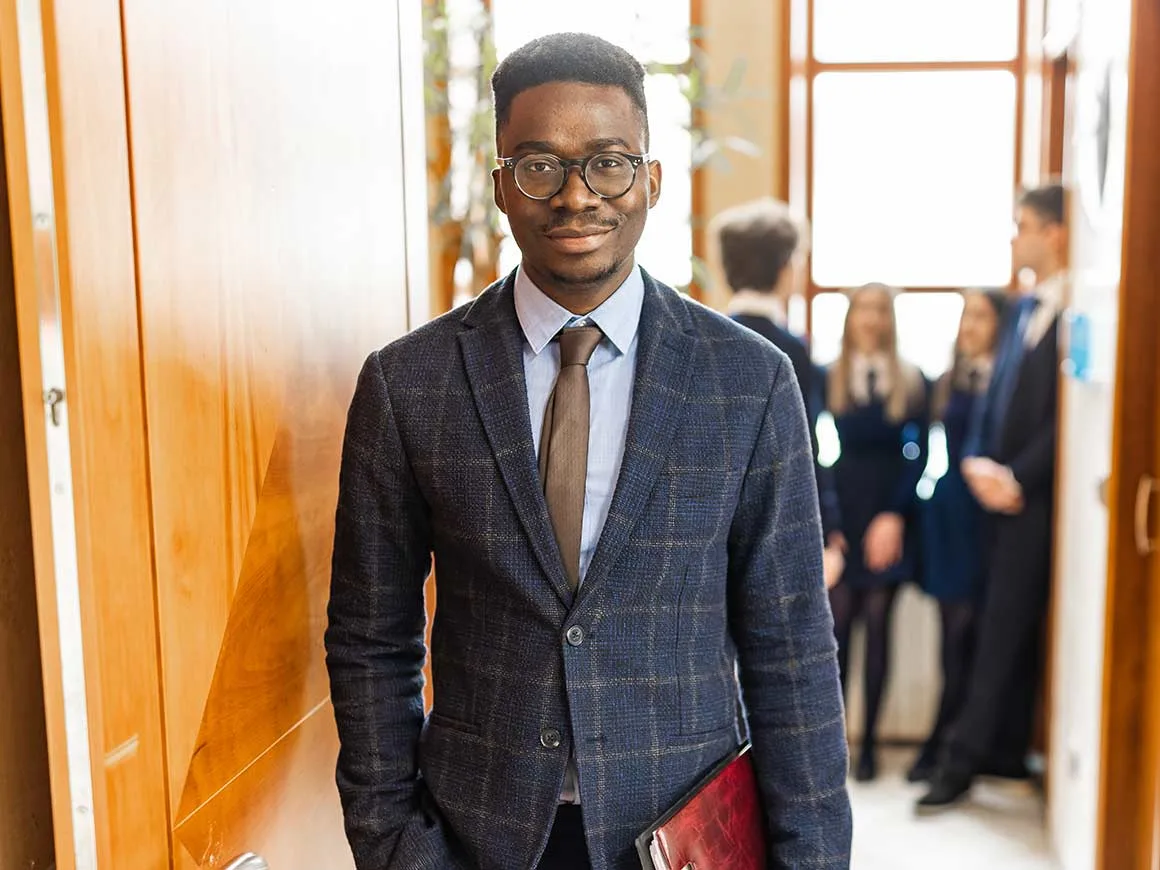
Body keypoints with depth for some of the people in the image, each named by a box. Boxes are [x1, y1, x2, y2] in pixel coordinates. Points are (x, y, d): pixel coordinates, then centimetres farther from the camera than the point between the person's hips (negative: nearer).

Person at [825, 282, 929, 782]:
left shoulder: (912, 382, 5)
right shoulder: (828, 379, 4)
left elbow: (917, 455, 0)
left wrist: (894, 515, -10)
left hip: (888, 519, 0)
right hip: (838, 514, 0)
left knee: (878, 626, 4)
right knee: (837, 624, -4)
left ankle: (869, 742, 13)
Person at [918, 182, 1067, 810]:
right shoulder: (1021, 309, 15)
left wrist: (1019, 478, -16)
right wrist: (977, 461, -2)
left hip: (1037, 493, -8)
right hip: (1004, 490, 8)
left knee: (1004, 627, -4)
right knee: (1012, 625, 13)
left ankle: (963, 758, 2)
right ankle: (1006, 752, 23)